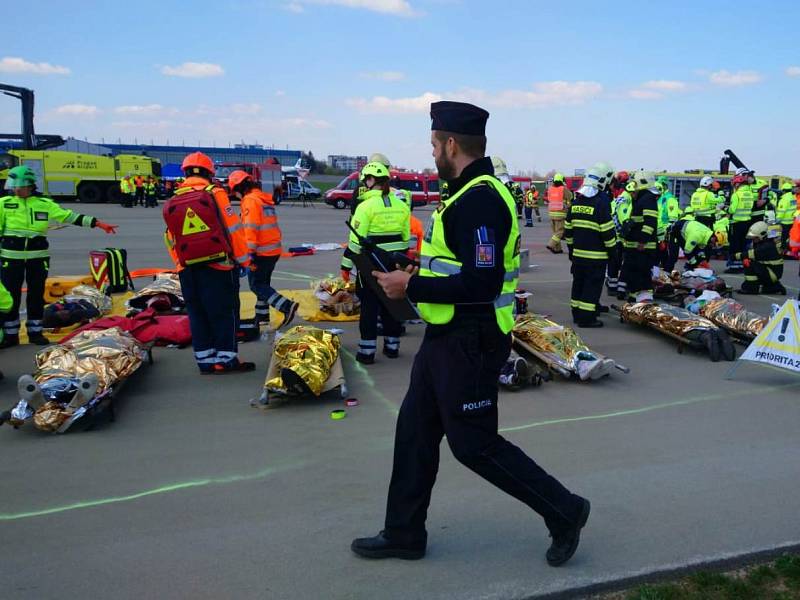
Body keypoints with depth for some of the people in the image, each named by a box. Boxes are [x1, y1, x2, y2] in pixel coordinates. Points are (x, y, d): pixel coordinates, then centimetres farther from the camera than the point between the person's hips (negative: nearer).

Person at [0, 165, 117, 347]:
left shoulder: (44, 204, 2)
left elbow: (70, 216, -1)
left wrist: (97, 223, -8)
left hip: (38, 256, 1)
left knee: (37, 295, 8)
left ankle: (35, 332, 20)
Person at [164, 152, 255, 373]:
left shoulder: (172, 202, 7)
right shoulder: (215, 193, -7)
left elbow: (172, 241, 11)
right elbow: (233, 229, -8)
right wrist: (244, 259, 0)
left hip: (188, 270, 4)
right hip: (218, 266, -4)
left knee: (197, 315, 11)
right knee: (224, 313, 4)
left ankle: (205, 360, 16)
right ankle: (226, 359, 6)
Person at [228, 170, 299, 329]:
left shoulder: (250, 201, -14)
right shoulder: (265, 199, 15)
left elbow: (250, 228, -21)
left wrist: (250, 253, -22)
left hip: (261, 251, -9)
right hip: (274, 249, 9)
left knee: (256, 285, -3)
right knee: (263, 283, 18)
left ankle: (287, 306, -15)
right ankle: (262, 316, 25)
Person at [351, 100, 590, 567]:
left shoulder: (479, 200, -21)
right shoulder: (472, 192, 12)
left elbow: (482, 284, -29)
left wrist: (412, 287, -21)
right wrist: (416, 277, 10)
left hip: (469, 344, -11)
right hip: (448, 337, 11)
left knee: (474, 444, 2)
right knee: (415, 431, 15)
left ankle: (565, 512, 18)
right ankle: (404, 534, 28)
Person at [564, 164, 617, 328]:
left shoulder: (576, 202, 8)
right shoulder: (601, 202, -14)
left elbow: (568, 228, 13)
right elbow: (607, 231, -14)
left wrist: (570, 247, 22)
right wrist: (612, 249, -3)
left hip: (578, 253, 7)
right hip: (596, 255, -7)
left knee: (578, 283, 15)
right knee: (593, 285, -2)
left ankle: (577, 314, 22)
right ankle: (587, 317, -1)